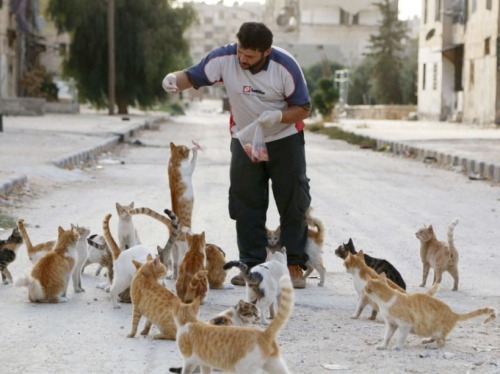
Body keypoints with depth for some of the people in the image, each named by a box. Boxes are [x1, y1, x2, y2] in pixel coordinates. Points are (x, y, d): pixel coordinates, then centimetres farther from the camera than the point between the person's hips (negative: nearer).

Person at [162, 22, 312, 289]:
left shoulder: (285, 66, -22)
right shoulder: (225, 58, -18)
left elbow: (302, 109, -14)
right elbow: (193, 77, -13)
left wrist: (277, 116, -32)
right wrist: (174, 80, -35)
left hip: (285, 140, -2)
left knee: (293, 204, -1)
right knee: (246, 205, 3)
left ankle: (295, 266, 6)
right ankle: (253, 266, 10)